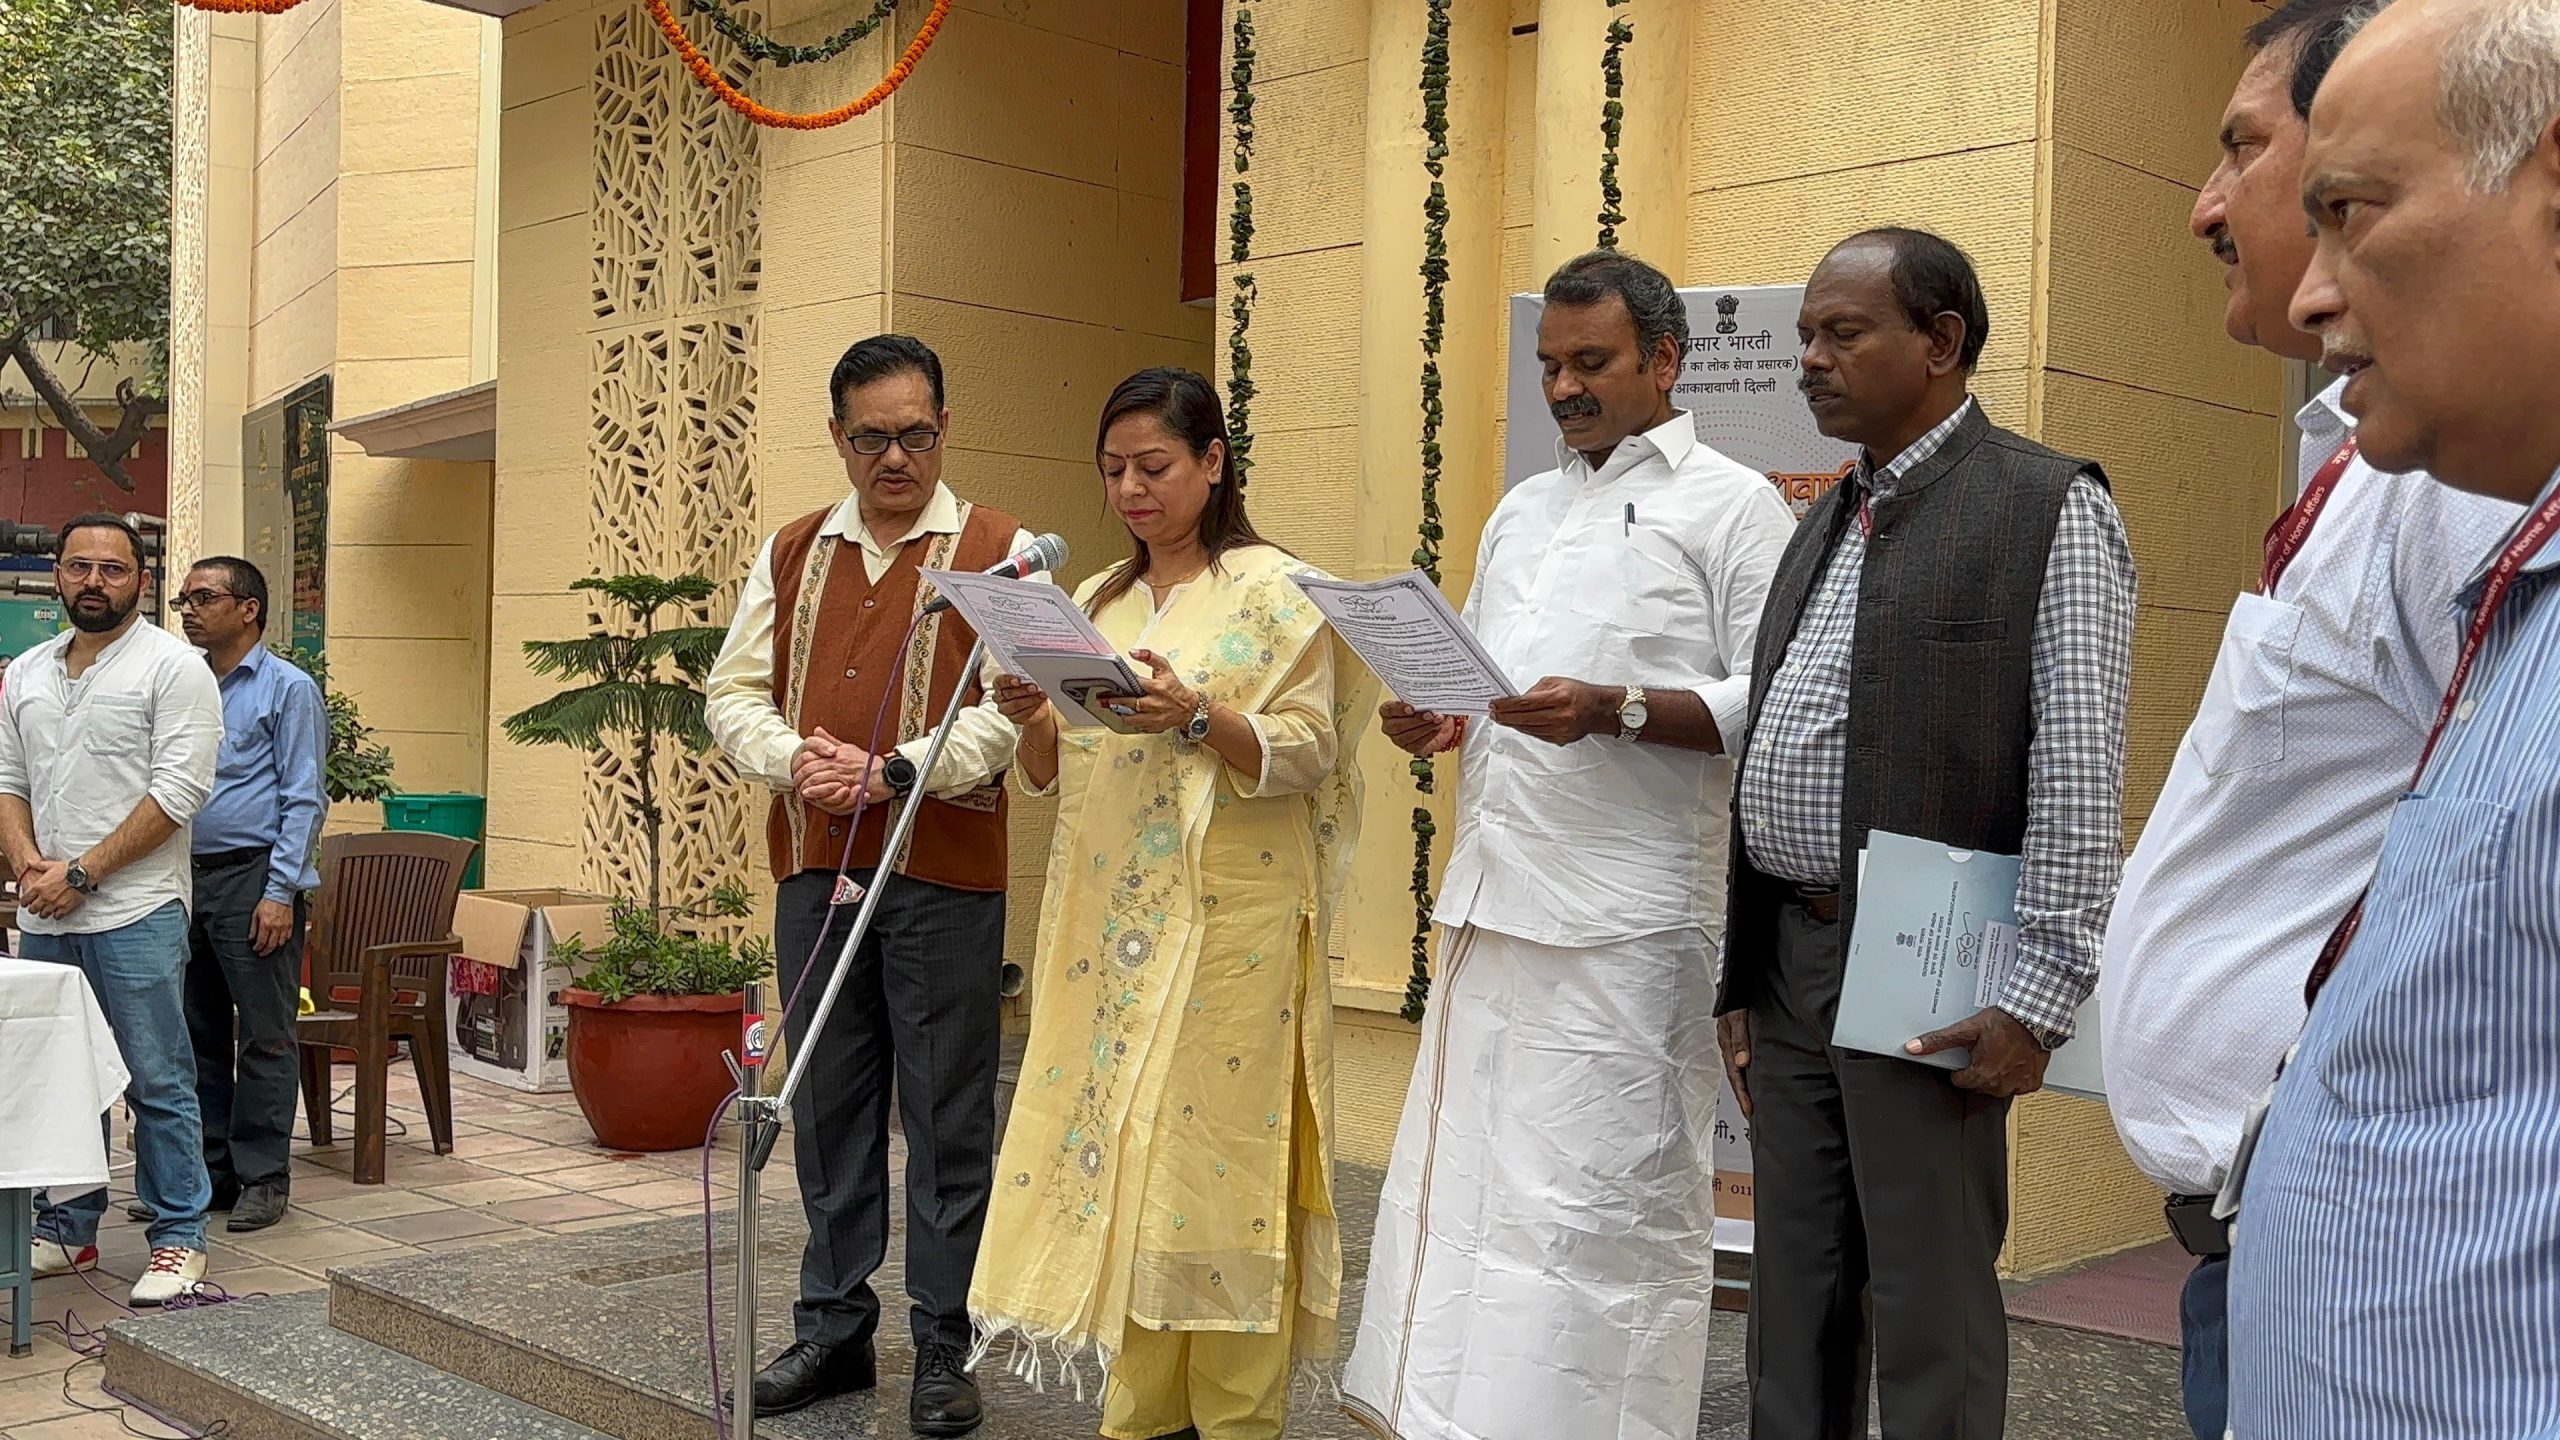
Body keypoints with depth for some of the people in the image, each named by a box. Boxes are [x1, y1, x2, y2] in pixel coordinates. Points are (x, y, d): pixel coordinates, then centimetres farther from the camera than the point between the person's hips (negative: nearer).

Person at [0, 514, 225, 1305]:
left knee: (159, 1083, -1)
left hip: (134, 916, -6)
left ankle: (178, 1238, 7)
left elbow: (178, 791, -13)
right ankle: (66, 1230, 25)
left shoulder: (173, 667, -5)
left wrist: (81, 873, -14)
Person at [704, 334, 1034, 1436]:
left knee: (946, 1112, 2)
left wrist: (893, 773, -18)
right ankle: (833, 1327, 25)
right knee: (829, 1103, 12)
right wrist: (793, 759, -9)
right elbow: (735, 690, 11)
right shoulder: (791, 553, 14)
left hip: (944, 874, -4)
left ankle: (945, 1348, 12)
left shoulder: (999, 552, -1)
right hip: (813, 870, 5)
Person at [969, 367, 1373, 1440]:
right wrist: (1032, 721, -5)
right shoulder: (1098, 603, 16)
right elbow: (1052, 776, 16)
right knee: (1115, 1149, 6)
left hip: (1227, 919, -6)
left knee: (1218, 1147, -4)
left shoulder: (1272, 589, -1)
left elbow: (1308, 754, -9)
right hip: (1107, 920, 6)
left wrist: (1194, 717, -24)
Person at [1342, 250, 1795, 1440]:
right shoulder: (1520, 512, 22)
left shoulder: (1730, 504, 1)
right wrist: (1437, 718, 5)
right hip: (1491, 897, 7)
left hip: (1622, 924, -7)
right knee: (1460, 1184, 8)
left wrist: (1616, 710, -20)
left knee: (1597, 1201, -4)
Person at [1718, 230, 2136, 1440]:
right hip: (1786, 961, 7)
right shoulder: (1826, 524, 17)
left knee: (1929, 1317, 1)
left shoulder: (2052, 510, -5)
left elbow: (2078, 774, -12)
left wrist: (2036, 998, -17)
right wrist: (1740, 976, 15)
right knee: (1792, 1307, 14)